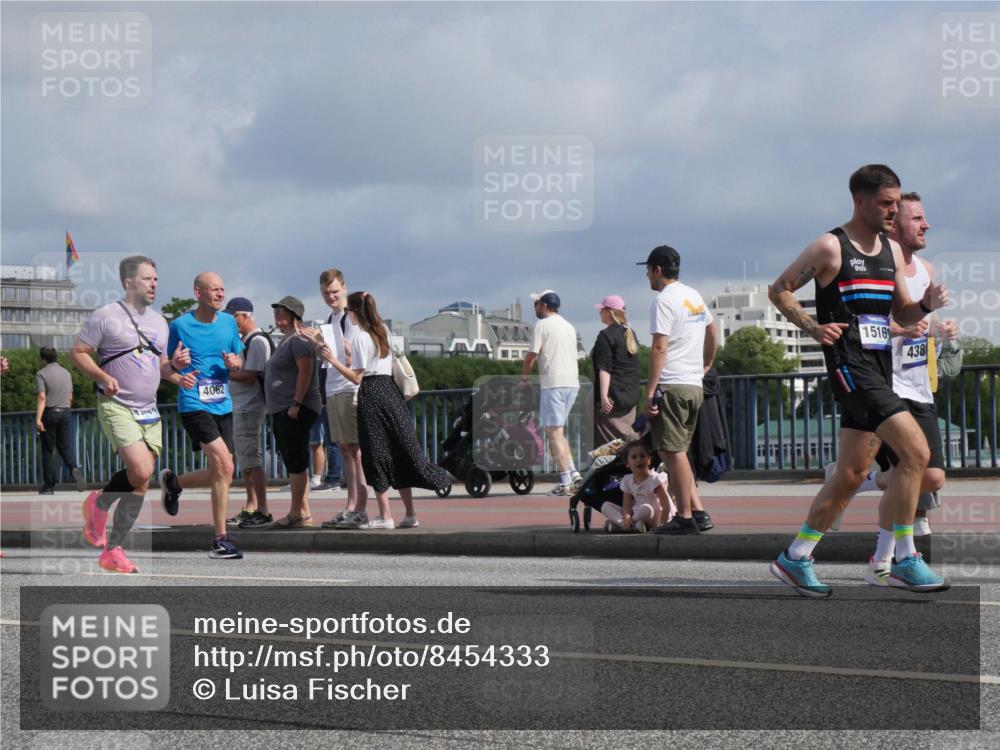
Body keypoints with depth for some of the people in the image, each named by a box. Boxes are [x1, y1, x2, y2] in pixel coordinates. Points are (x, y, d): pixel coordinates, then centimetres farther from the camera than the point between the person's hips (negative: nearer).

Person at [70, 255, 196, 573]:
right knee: (141, 472, -21)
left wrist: (174, 368, 2)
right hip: (117, 407, -7)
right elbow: (77, 352, -4)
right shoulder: (106, 316, -6)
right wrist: (103, 377, -18)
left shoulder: (159, 321, 15)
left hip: (149, 412, 7)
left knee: (140, 481, 1)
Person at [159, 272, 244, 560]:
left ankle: (173, 482, 40)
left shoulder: (229, 322, 9)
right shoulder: (180, 325, -5)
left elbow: (239, 360, 21)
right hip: (194, 404, -6)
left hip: (223, 405, 6)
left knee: (219, 474, 9)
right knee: (224, 466, -19)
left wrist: (234, 362, -3)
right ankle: (221, 540, -13)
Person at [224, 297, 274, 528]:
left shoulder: (257, 341, -13)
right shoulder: (244, 340, 17)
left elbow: (250, 377, -19)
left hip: (250, 407, -10)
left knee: (252, 459, -11)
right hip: (239, 406, 10)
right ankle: (251, 509, 19)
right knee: (245, 460, 13)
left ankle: (262, 511, -11)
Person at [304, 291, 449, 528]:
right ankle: (410, 514, 8)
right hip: (389, 391, 7)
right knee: (399, 453, 8)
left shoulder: (360, 339, -11)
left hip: (371, 395, -7)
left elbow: (356, 377, -12)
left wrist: (332, 359, -11)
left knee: (376, 455, -2)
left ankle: (385, 516, -2)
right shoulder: (383, 332, 13)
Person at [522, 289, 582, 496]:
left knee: (554, 432, -5)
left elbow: (531, 356, -6)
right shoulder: (569, 326, 19)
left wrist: (524, 376, 10)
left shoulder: (543, 325, -4)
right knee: (558, 431, 17)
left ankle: (566, 482, -9)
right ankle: (574, 474, 6)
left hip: (553, 384, -8)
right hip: (573, 382, 8)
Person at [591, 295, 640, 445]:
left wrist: (604, 396, -21)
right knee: (626, 433, 8)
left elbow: (604, 369, -17)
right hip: (631, 396, 8)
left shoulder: (606, 336, -11)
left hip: (613, 394, -8)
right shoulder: (630, 334, 14)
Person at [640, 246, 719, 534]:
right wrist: (706, 364, 43)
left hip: (671, 385, -9)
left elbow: (660, 348, -17)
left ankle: (685, 518, -6)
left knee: (672, 451, -5)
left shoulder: (664, 301, -11)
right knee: (677, 451, 15)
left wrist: (650, 391, -18)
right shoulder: (695, 296, 16)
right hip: (695, 386, 9)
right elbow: (712, 331, 30)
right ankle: (697, 511, 11)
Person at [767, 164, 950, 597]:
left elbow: (902, 315, 21)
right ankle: (904, 560, -12)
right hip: (850, 365, -8)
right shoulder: (830, 247, -5)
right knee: (916, 451, -19)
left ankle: (795, 559, 19)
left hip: (880, 367, 8)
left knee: (852, 474, 9)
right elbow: (778, 290, 0)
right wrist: (812, 327, -12)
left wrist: (927, 305, -1)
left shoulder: (892, 250, 16)